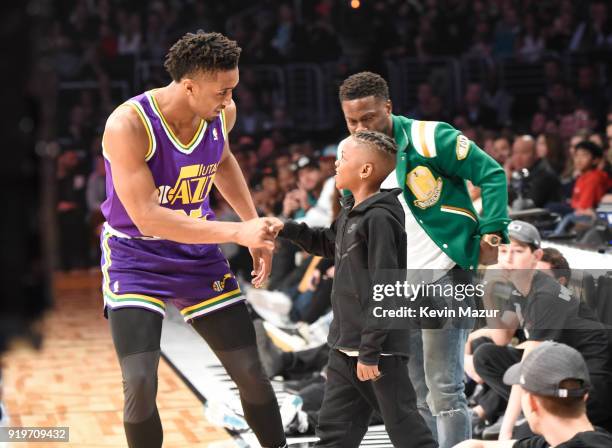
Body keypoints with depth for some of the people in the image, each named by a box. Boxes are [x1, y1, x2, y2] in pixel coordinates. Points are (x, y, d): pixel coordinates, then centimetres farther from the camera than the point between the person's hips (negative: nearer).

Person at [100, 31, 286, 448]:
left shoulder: (223, 113, -9)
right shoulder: (128, 125, -27)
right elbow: (147, 218, -31)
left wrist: (256, 226, 9)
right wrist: (238, 232, -34)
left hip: (200, 255, 5)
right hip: (136, 260, -5)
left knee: (252, 372, 7)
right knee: (141, 385, -18)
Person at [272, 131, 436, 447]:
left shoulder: (379, 218, -18)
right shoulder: (351, 212, 10)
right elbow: (328, 245, 32)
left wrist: (370, 351, -22)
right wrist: (286, 229, 19)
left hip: (379, 348, -9)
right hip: (345, 348, 10)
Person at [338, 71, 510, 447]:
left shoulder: (428, 139, -11)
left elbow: (491, 174, -9)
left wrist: (493, 231, -17)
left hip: (445, 276, -7)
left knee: (444, 388, -10)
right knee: (420, 396, 12)